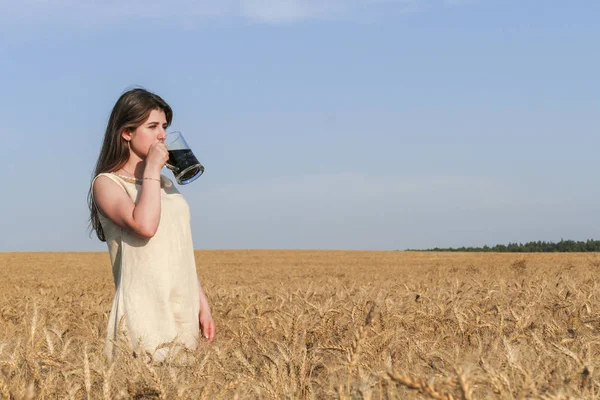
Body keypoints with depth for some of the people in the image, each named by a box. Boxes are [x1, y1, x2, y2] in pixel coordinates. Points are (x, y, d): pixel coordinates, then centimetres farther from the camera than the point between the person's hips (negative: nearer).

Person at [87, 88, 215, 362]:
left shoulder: (164, 184, 17)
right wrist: (151, 168, -14)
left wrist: (202, 303, 14)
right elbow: (144, 226, -23)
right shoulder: (107, 183, -4)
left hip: (183, 314, 7)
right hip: (144, 316, -6)